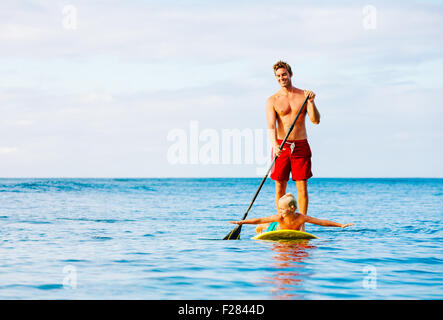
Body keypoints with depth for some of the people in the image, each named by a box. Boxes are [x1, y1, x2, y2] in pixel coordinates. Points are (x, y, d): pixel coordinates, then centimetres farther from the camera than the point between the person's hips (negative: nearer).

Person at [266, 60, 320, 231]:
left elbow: (316, 120, -2)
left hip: (301, 146, 0)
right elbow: (271, 126, -8)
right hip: (281, 147, 0)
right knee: (280, 187, 2)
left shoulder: (304, 95, 6)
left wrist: (311, 102, -17)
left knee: (302, 187, -2)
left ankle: (301, 225, 2)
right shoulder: (272, 100, 3)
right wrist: (275, 144, -25)